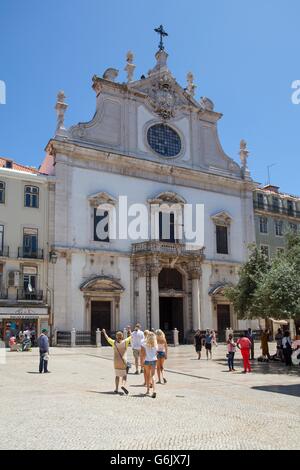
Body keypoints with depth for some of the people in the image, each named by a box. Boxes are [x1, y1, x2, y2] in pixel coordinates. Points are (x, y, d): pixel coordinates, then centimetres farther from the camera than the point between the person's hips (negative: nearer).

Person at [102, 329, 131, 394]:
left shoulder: (114, 342, -1)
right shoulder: (125, 342, -6)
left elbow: (107, 338, 15)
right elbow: (131, 337, 10)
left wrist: (104, 332, 30)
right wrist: (129, 330, 24)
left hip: (116, 362, 2)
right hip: (123, 362, -2)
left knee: (117, 375, 16)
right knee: (124, 375, 4)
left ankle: (116, 389, 13)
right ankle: (123, 385, -20)